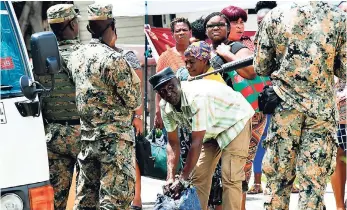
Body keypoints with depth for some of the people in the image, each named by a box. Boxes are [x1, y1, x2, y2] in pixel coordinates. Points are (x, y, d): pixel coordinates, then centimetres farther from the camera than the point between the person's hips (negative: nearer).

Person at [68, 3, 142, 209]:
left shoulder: (77, 57, 8)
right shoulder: (114, 59, -15)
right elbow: (134, 101, -10)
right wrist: (132, 71, 6)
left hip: (87, 137, 7)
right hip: (115, 139, -7)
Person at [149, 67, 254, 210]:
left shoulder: (197, 98, -37)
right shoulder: (165, 107, -13)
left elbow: (197, 143, -36)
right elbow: (173, 143, -6)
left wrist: (182, 179, -32)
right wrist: (170, 177, -18)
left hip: (235, 122, -8)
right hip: (212, 129, 8)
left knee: (230, 178, -16)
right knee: (198, 176, 3)